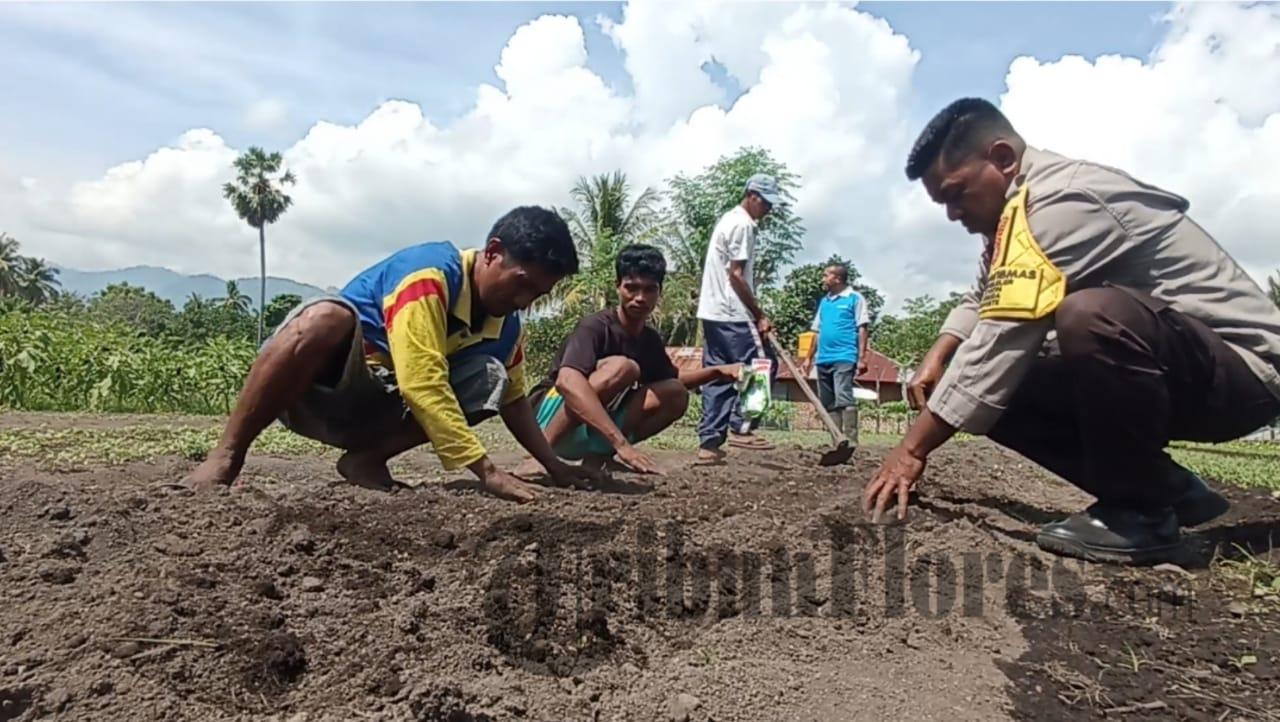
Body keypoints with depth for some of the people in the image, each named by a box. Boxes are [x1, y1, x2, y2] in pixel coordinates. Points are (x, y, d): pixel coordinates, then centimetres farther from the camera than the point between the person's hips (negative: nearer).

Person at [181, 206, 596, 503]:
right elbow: (422, 387, -34)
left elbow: (513, 399, 11)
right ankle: (226, 456, -26)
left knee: (490, 382, -14)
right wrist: (486, 472, -35)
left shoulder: (507, 326, -1)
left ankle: (366, 459, -11)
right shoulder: (429, 274, -25)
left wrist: (555, 467, 4)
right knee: (327, 318, -39)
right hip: (315, 387, -6)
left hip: (377, 411, 6)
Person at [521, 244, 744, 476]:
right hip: (550, 416, -7)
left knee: (675, 394, -6)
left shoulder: (651, 339, 4)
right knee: (622, 367, -30)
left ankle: (596, 458, -11)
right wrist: (621, 442, -46)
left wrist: (717, 371, 5)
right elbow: (567, 382, -38)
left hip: (589, 431, 7)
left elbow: (672, 379, 23)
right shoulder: (596, 327, -20)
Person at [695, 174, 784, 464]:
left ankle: (709, 442, 6)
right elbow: (736, 276, -16)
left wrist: (754, 314, 21)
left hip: (713, 312, 10)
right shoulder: (742, 225, -10)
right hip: (732, 314, -10)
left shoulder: (729, 219, 21)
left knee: (718, 377, 7)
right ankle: (740, 426, -3)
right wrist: (760, 316, -13)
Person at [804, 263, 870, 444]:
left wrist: (861, 358, -12)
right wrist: (809, 357, 17)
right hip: (823, 359, 7)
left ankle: (851, 440, -16)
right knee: (828, 403, 7)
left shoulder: (855, 298, 2)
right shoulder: (824, 302, 19)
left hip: (844, 358, -7)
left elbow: (861, 329, -4)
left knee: (843, 398, -17)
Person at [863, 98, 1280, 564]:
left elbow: (1000, 340, -29)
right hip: (1167, 374, 10)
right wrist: (936, 361, -3)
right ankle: (1168, 489, 6)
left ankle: (1142, 512, -16)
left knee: (1089, 315, -38)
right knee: (994, 391, 1)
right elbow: (979, 304, 18)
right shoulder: (1016, 211, 7)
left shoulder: (1060, 201, -24)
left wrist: (912, 451, -24)